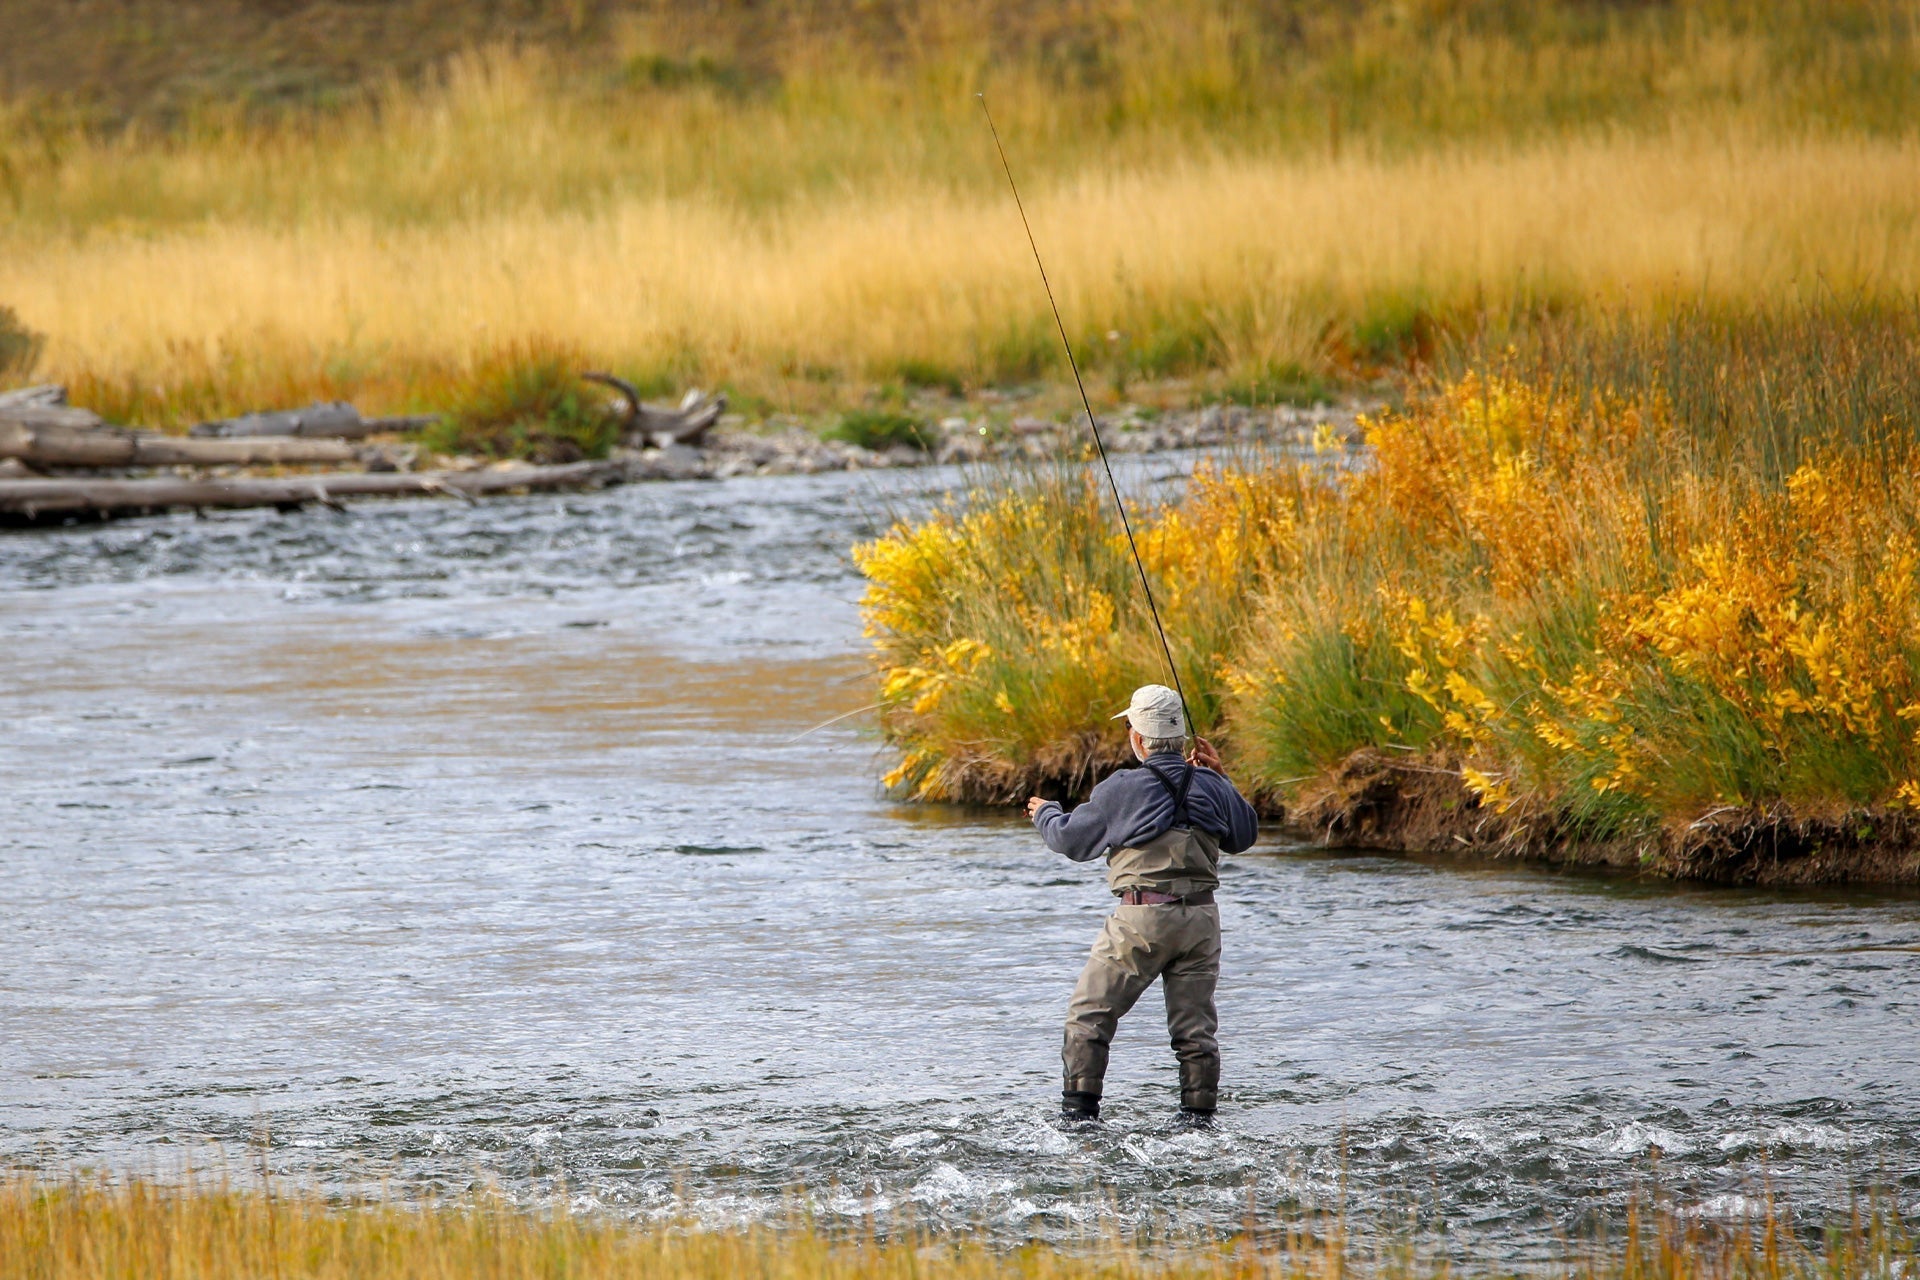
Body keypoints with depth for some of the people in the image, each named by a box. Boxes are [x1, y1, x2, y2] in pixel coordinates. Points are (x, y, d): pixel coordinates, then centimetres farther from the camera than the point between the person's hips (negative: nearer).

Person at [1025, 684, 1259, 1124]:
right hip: (1200, 917, 4)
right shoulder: (1210, 787, 4)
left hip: (1141, 920, -4)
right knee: (1195, 1025, 10)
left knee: (1090, 1014, 5)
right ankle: (1199, 1118, 8)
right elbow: (1243, 835, 21)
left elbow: (1071, 839, 6)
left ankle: (1079, 1113, 0)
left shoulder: (1124, 789, -7)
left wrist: (1045, 814, 27)